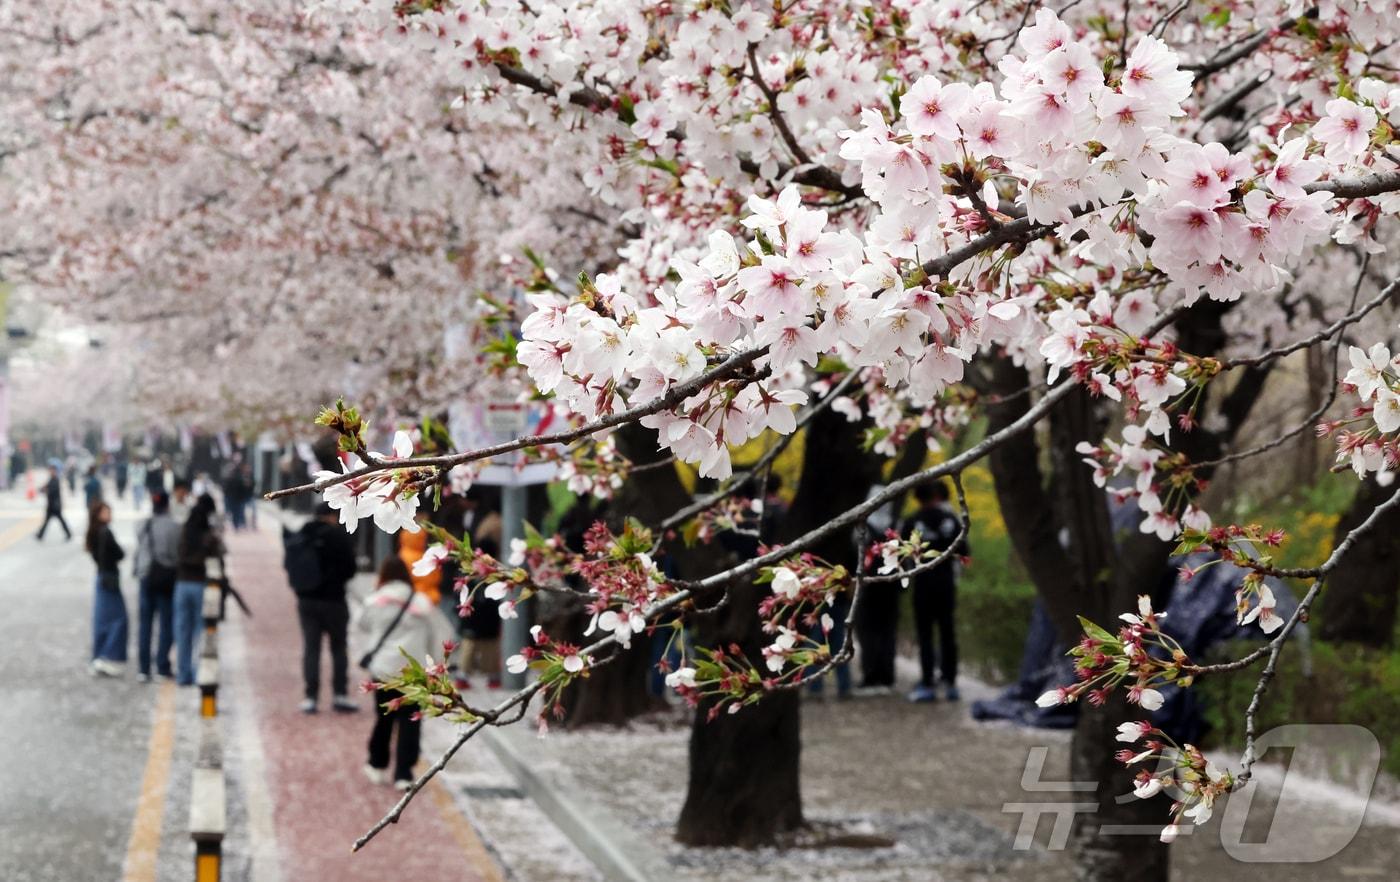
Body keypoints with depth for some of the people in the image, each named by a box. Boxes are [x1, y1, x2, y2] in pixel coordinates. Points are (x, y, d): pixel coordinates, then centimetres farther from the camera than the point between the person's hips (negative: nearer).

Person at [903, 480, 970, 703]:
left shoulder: (912, 522, -5)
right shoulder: (951, 519, 1)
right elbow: (963, 551, 0)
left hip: (923, 582, -2)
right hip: (946, 582, 2)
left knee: (925, 634, 0)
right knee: (947, 632, 8)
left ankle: (927, 685, -4)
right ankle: (950, 683, 7)